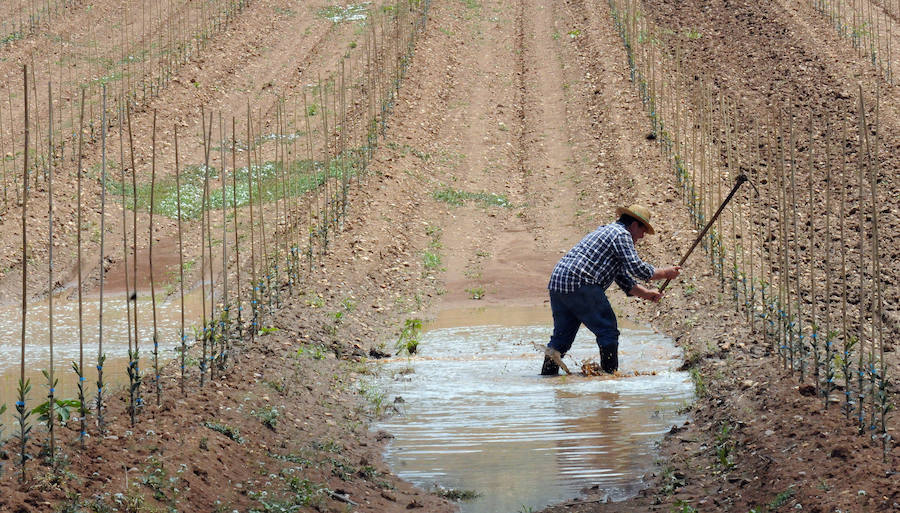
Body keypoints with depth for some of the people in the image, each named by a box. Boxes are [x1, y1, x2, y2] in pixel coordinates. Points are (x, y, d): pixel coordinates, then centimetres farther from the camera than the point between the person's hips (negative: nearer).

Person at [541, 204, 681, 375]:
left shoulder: (605, 231, 31)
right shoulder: (622, 234, 0)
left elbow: (622, 277, 30)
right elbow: (637, 268, -9)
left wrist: (646, 293, 22)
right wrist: (665, 273, 4)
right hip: (580, 284, -10)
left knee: (562, 335, 12)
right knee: (607, 331, -1)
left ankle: (547, 376, 10)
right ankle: (610, 374, 0)